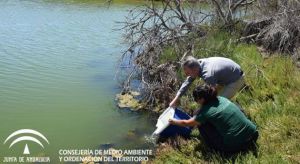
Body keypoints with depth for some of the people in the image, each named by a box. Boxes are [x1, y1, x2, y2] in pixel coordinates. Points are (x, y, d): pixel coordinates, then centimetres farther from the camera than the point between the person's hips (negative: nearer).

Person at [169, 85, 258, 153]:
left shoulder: (205, 112, -8)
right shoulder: (221, 99, 7)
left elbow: (186, 123, 9)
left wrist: (173, 121, 26)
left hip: (235, 145, -6)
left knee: (201, 123, 4)